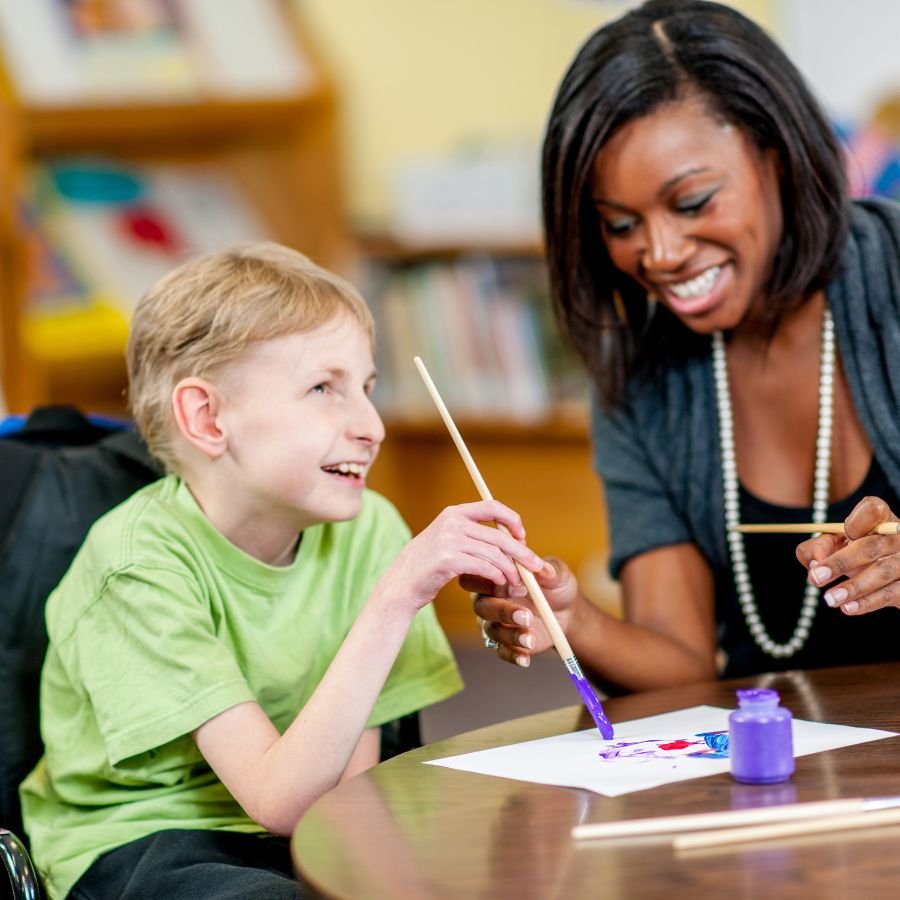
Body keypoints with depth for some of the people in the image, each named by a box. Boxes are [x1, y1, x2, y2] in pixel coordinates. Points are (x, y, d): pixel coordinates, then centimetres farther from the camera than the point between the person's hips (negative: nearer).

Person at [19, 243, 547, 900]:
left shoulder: (366, 532, -6)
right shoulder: (144, 564, -21)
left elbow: (349, 788, 0)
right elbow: (282, 801, -28)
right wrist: (396, 600, -35)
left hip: (292, 840, 5)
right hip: (133, 840, -5)